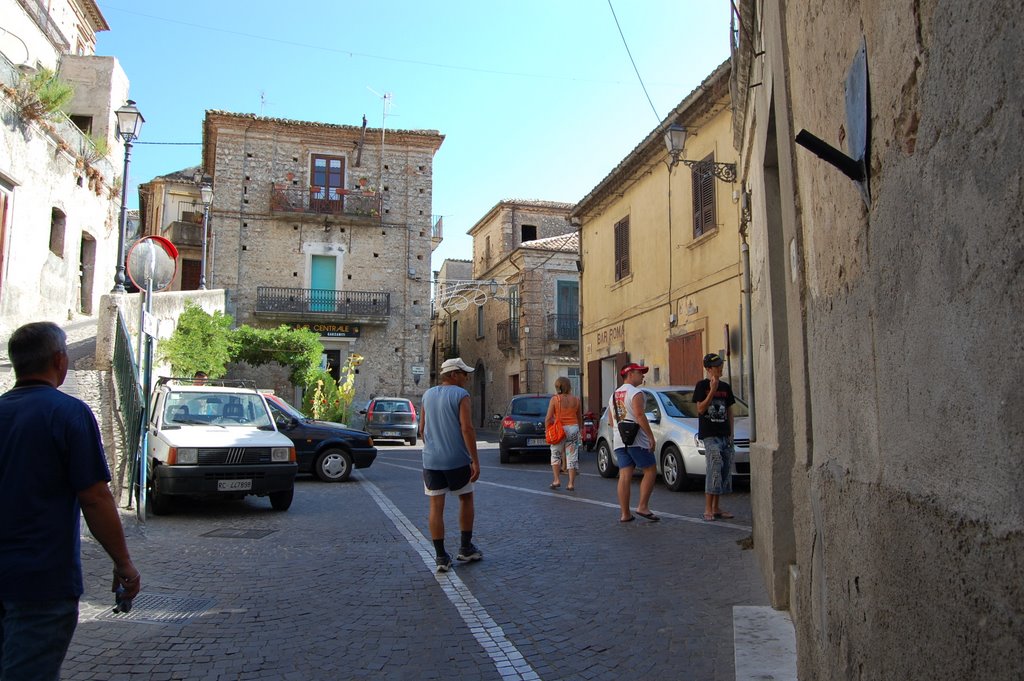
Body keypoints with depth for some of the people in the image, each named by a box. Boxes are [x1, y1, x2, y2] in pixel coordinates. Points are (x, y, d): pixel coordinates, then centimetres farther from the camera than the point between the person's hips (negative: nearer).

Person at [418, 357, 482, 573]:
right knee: (466, 499, 16)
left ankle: (441, 557, 5)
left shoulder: (428, 395, 10)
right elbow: (467, 429, -16)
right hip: (457, 460, -4)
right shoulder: (460, 395, -8)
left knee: (436, 507, 4)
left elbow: (422, 428, 14)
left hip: (431, 460, 4)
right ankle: (465, 548, 20)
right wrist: (475, 461, -14)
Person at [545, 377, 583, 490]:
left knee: (556, 455, 15)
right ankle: (571, 483, 6)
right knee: (572, 457, 7)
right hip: (573, 428, 2)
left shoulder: (554, 399, -7)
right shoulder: (576, 400, 1)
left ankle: (557, 480, 8)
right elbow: (580, 418, 10)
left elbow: (548, 418, -8)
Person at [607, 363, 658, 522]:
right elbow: (639, 416, -17)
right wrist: (651, 436, -15)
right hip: (636, 440, -7)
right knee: (650, 471, 2)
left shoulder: (613, 395, 19)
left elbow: (611, 421, 19)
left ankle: (624, 513, 1)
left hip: (619, 441, 7)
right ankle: (642, 506, -3)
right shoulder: (635, 393, -6)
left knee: (624, 476, 3)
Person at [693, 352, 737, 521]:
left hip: (725, 436, 6)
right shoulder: (702, 385, -2)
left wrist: (731, 434, 11)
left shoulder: (726, 387, 14)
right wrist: (712, 391, -16)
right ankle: (708, 509, -14)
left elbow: (729, 412, 18)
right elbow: (700, 409, -10)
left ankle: (716, 508, 15)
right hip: (709, 435, -6)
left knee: (725, 470, 6)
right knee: (715, 468, -16)